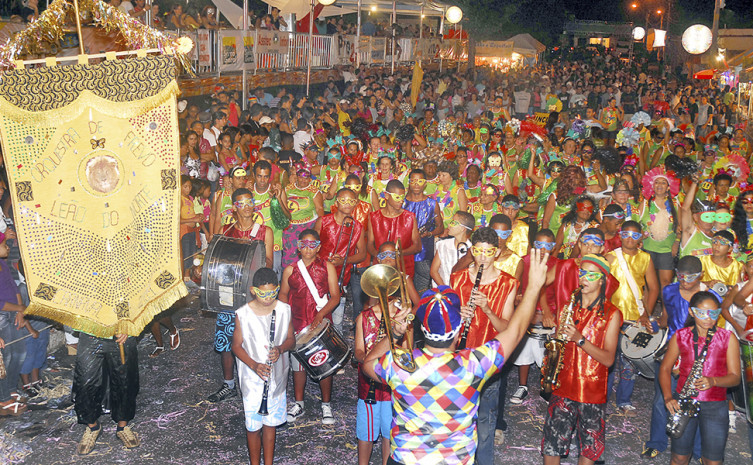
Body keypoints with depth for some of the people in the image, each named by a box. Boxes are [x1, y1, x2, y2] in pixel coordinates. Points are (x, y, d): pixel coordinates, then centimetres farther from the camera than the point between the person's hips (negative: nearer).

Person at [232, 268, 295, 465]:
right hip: (252, 381, -2)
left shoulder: (284, 310, -8)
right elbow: (237, 346, -6)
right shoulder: (243, 314, -15)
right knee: (253, 427, 9)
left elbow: (291, 339, 3)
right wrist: (254, 365, -20)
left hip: (277, 378, 2)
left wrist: (280, 349, -19)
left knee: (270, 424, 17)